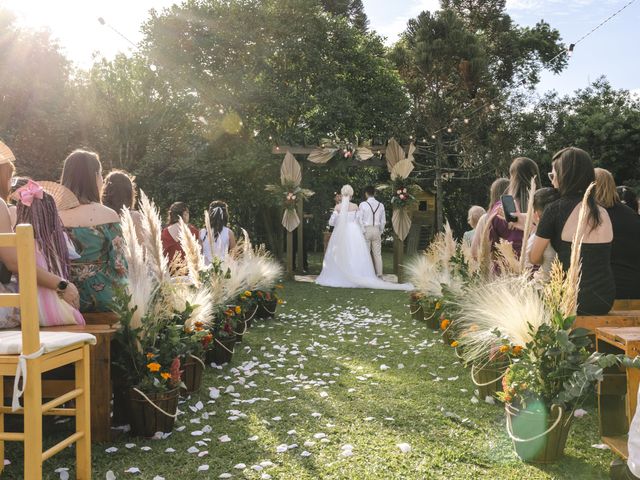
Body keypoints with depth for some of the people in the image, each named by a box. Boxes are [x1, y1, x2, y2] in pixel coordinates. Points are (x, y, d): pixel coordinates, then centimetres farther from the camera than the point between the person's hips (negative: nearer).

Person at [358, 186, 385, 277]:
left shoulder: (363, 204, -6)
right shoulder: (381, 205, 4)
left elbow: (359, 220, -8)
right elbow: (383, 221, 8)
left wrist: (362, 231, -1)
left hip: (366, 230, -3)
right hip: (376, 230, 3)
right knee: (378, 254, 6)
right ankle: (379, 274, 8)